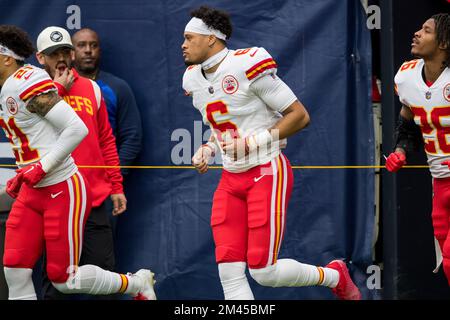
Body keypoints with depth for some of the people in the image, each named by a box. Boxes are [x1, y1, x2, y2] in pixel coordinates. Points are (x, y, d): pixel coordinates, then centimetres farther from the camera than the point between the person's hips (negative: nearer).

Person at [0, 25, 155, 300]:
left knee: (64, 279, -2)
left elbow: (77, 129, -23)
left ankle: (136, 284, 21)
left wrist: (42, 168, -21)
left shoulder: (27, 83, -18)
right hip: (32, 193, 9)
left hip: (63, 190, -9)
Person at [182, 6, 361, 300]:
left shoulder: (247, 66, -17)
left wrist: (254, 142, -19)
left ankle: (335, 276, 19)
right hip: (231, 180, 7)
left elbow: (300, 116, -13)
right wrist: (207, 151, 4)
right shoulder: (194, 79, 8)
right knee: (229, 272, -5)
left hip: (267, 173, -7)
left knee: (263, 271, -8)